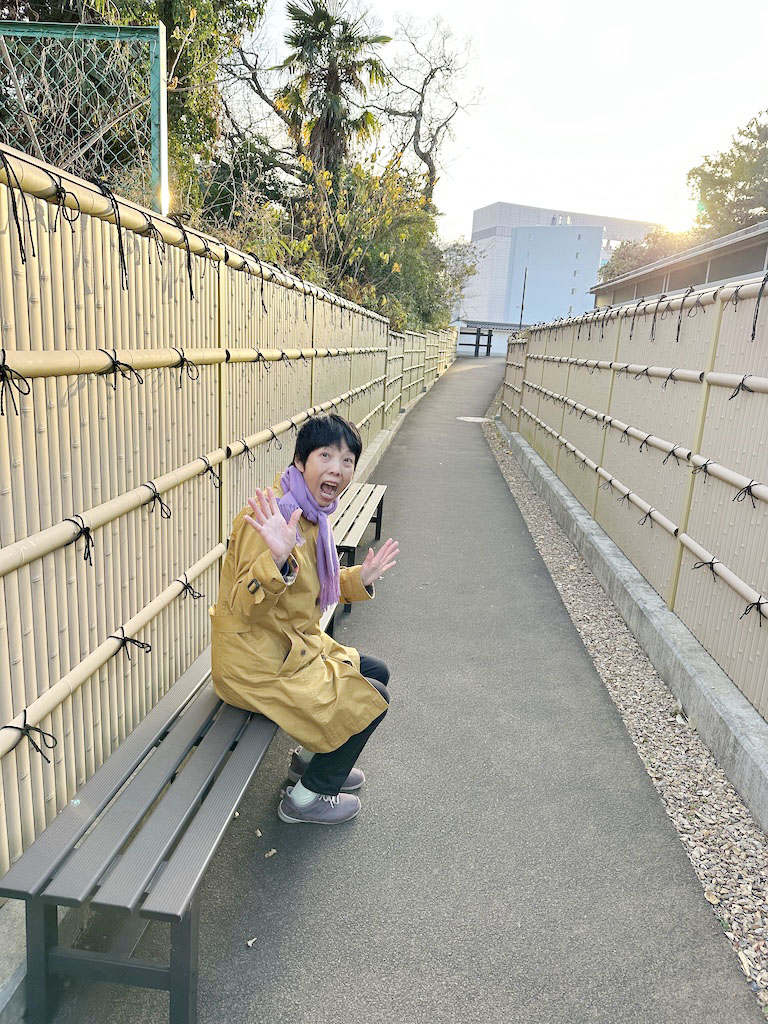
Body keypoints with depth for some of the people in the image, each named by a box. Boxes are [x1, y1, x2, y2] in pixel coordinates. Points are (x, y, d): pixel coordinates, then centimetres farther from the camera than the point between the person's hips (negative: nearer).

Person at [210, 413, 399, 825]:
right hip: (257, 664, -10)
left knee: (376, 672, 19)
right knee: (371, 699, -4)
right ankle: (306, 798, 16)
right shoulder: (271, 516, -27)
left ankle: (310, 758, 35)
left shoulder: (312, 512, 3)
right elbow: (245, 606, -31)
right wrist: (276, 559, -49)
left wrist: (358, 579, 1)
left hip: (292, 646, 10)